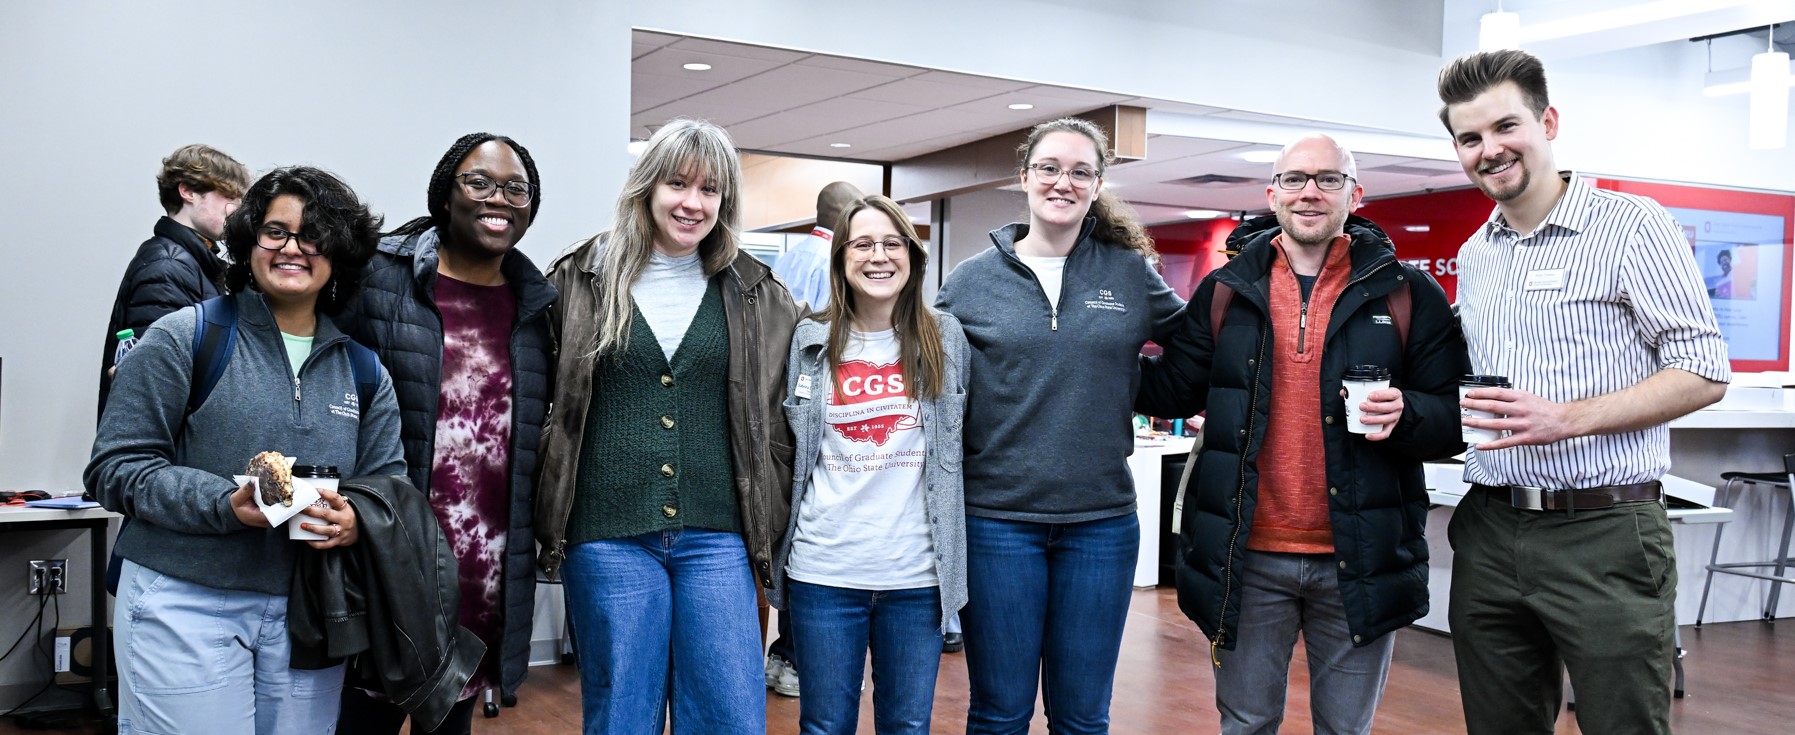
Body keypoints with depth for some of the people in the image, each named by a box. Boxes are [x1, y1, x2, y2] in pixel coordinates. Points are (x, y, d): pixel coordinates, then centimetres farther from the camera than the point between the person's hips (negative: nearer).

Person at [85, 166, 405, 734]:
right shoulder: (183, 337, -2)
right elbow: (115, 467, -5)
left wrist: (356, 520, -12)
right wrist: (226, 504, -20)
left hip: (307, 617, 4)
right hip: (185, 607, -3)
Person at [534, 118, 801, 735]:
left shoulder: (758, 294, 8)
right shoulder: (580, 280, 4)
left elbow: (779, 418, 12)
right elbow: (541, 403, 9)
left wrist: (770, 525, 7)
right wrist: (549, 522, 4)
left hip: (717, 539, 1)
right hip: (609, 539, -1)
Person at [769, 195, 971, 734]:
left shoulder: (946, 339, 4)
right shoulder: (808, 342, 3)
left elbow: (969, 441, 11)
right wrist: (774, 549, 8)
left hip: (917, 572, 1)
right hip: (824, 570, 0)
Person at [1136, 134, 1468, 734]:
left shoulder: (1409, 294, 1)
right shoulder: (1225, 290, 6)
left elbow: (1455, 419, 0)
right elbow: (1174, 391, 6)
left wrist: (1407, 415, -21)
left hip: (1360, 564, -1)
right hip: (1247, 556, 1)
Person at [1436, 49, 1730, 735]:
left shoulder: (1631, 226, -5)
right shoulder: (1473, 256, 15)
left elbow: (1703, 374, -9)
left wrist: (1566, 418, -21)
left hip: (1605, 532, -6)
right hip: (1490, 531, 6)